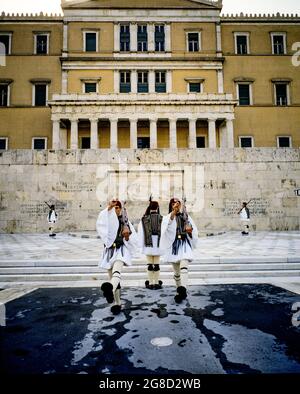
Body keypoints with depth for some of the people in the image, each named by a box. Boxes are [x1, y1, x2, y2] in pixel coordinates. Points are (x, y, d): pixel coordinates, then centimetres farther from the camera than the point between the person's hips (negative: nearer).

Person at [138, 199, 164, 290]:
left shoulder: (144, 219, -4)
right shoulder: (162, 219, -3)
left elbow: (140, 233, -1)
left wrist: (142, 245, 7)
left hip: (148, 245, 0)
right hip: (158, 245, 1)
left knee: (150, 265, 8)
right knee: (157, 264, 8)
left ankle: (150, 283, 15)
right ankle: (157, 283, 15)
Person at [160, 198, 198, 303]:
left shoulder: (186, 216, 11)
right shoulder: (167, 217, 6)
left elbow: (194, 231, 12)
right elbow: (168, 224, -19)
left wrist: (190, 230, -11)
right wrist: (174, 212, -30)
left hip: (184, 244, -1)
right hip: (173, 245, 1)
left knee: (184, 266, -23)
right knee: (176, 271, 9)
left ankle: (183, 289, -35)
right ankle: (180, 292, 22)